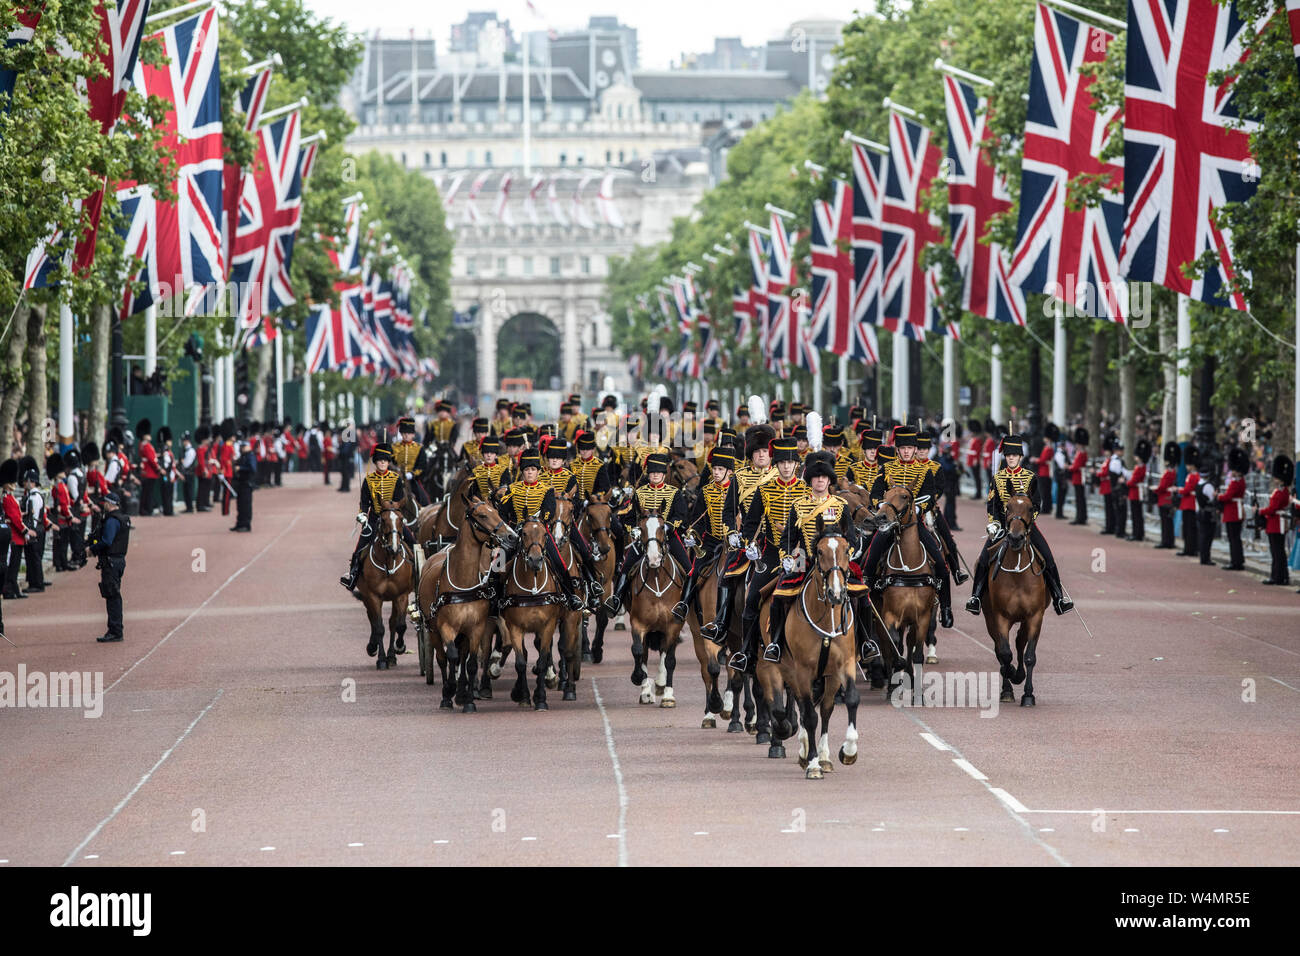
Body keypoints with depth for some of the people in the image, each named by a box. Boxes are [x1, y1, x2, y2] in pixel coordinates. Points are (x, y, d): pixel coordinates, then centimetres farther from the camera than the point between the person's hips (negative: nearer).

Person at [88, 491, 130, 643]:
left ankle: (115, 632, -8)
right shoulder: (123, 519, 15)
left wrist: (92, 548, -9)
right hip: (120, 560, 10)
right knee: (115, 597, 15)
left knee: (112, 597, -8)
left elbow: (106, 542, -24)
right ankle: (116, 631, 19)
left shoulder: (112, 521, -16)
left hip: (111, 562, -10)